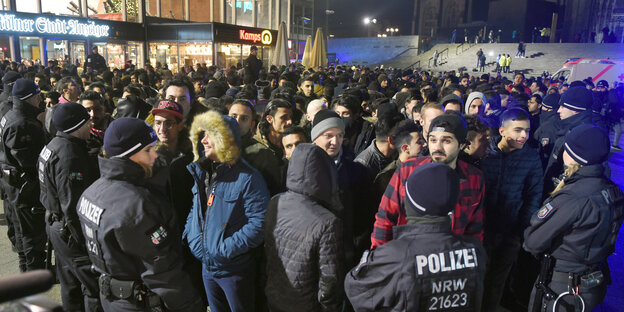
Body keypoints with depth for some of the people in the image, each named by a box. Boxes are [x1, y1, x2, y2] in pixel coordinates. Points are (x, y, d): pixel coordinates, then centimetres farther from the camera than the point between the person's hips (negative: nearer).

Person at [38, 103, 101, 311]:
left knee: (70, 283, 24)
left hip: (56, 224, 11)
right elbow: (72, 205, -27)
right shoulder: (69, 155, -25)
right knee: (95, 287, -3)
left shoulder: (54, 145, 9)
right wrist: (85, 241, -21)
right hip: (71, 231, -11)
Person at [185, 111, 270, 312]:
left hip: (235, 269, -7)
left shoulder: (247, 178, -19)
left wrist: (224, 250, -24)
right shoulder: (201, 173, 6)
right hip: (206, 266, 7)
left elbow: (259, 224, -24)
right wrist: (190, 237, 1)